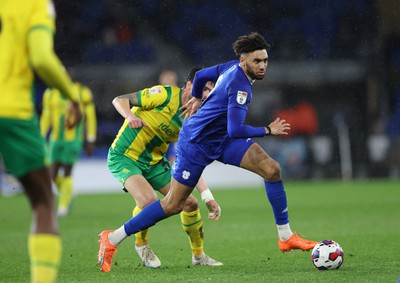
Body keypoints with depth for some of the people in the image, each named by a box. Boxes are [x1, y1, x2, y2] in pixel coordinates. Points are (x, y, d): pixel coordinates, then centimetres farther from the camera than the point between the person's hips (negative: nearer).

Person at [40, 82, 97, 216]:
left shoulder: (82, 92, -4)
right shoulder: (50, 93, 6)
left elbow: (90, 117, 0)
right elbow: (46, 117, 12)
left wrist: (91, 140, -1)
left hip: (73, 139, -4)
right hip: (56, 139, 4)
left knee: (67, 173, -4)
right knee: (53, 174, -1)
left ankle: (64, 206, 8)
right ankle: (67, 193, 28)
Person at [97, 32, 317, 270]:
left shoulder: (232, 67, -1)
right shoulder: (239, 85, -29)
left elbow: (201, 75, 17)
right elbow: (235, 130, -35)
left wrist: (197, 99, 35)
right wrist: (268, 131, -25)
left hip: (223, 139, 9)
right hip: (197, 143, -9)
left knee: (272, 169, -7)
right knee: (173, 205, -3)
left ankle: (286, 236, 0)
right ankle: (114, 239, 11)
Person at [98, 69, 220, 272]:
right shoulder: (166, 95, -17)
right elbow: (119, 100, -16)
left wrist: (207, 196, -2)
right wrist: (130, 116, -38)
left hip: (154, 162, 7)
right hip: (124, 156, -7)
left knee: (190, 203, -1)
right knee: (149, 200, -29)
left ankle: (198, 255, 20)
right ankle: (141, 244, 1)